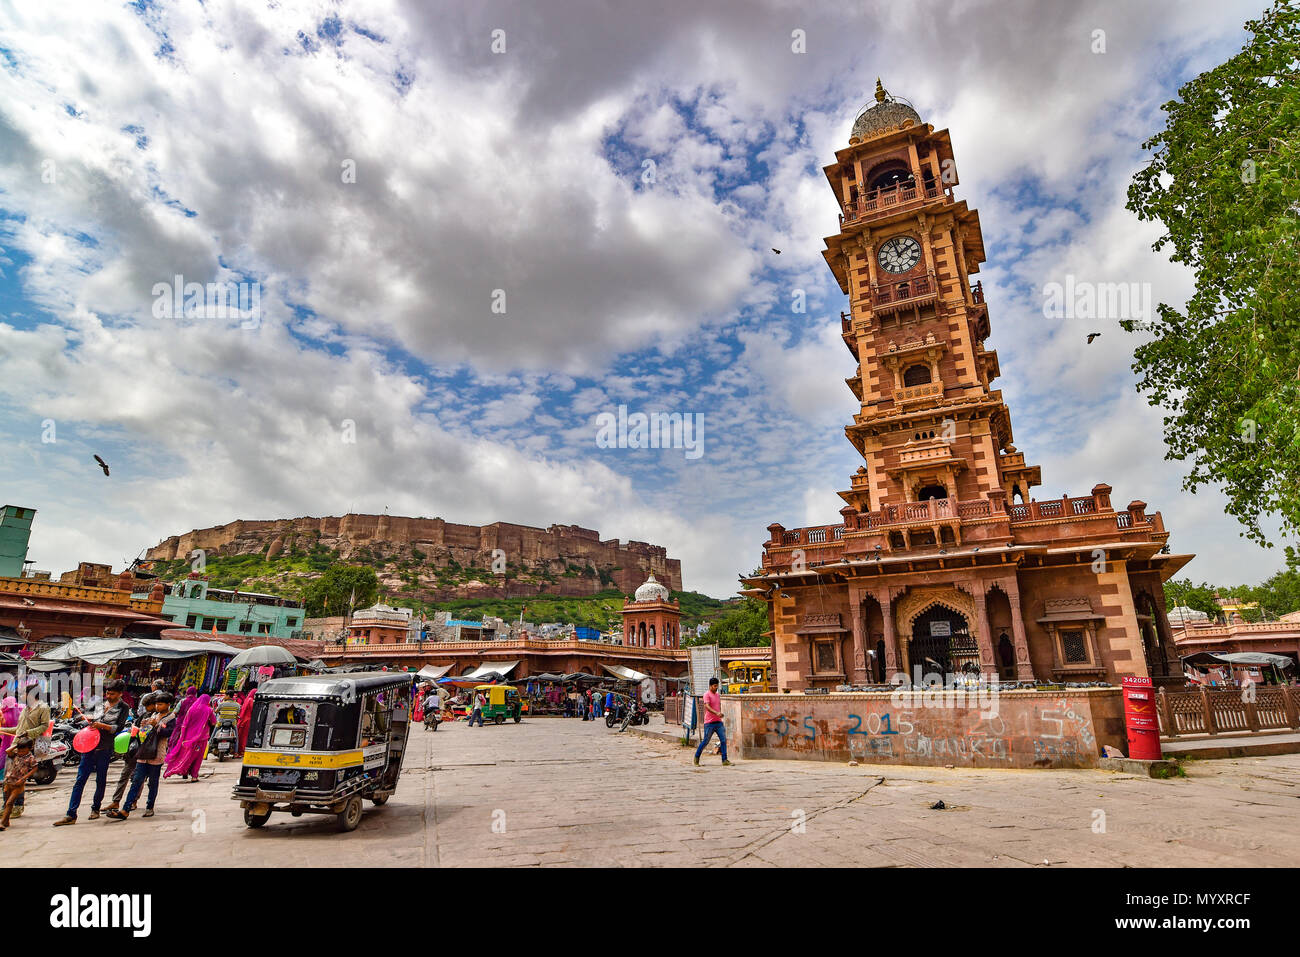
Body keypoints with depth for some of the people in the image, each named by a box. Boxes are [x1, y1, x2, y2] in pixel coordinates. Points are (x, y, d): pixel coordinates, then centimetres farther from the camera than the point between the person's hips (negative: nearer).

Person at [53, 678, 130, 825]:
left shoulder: (123, 708, -2)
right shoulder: (100, 703, 12)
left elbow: (119, 728, -9)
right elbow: (94, 717, 26)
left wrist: (101, 725, -18)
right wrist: (90, 718, 5)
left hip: (105, 748, -4)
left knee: (101, 781, 7)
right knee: (80, 780, -1)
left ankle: (95, 808, 25)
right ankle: (71, 815, 1)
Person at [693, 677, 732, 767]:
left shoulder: (718, 695, 15)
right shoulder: (707, 694, -9)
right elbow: (707, 706, -21)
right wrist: (716, 713, -34)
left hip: (718, 722, 6)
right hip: (709, 723, -6)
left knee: (724, 740, -4)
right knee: (705, 741, 1)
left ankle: (725, 760, 0)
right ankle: (696, 757, 20)